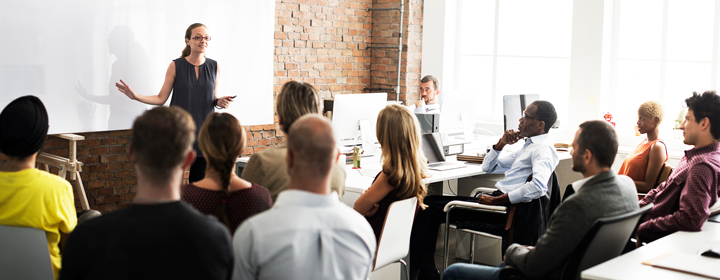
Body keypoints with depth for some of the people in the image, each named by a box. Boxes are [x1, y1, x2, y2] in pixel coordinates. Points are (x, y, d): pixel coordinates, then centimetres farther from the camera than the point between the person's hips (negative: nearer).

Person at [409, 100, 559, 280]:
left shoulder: (543, 149, -10)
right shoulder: (529, 145, 22)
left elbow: (538, 187, -30)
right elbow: (488, 167, 27)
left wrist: (495, 200, -25)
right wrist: (501, 143, 8)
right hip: (498, 200, 10)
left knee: (430, 210, -12)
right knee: (430, 201, 7)